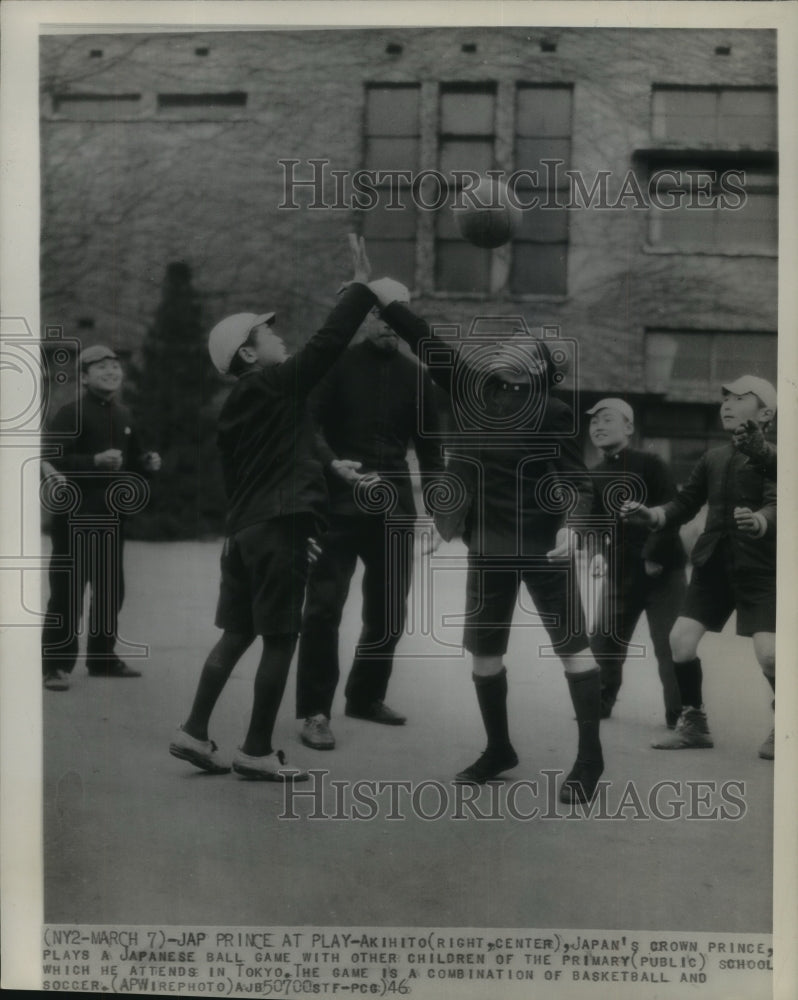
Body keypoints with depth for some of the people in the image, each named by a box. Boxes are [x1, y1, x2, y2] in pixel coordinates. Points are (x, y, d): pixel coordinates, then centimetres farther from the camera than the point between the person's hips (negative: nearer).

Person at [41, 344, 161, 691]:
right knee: (67, 593, -6)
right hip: (75, 516, -8)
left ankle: (102, 656, 28)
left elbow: (132, 456, 27)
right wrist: (95, 460, -27)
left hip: (110, 516, 8)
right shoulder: (71, 413, -10)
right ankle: (55, 665, -1)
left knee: (111, 589, 14)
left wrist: (147, 461, 5)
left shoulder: (123, 416, 13)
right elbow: (49, 459, -19)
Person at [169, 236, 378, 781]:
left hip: (246, 528, 9)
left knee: (238, 633, 14)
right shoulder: (274, 384, -9)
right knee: (279, 639, -2)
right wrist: (362, 285, -9)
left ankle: (195, 732, 15)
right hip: (279, 528, -9)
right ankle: (257, 751, 4)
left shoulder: (238, 403, 15)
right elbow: (327, 344, -14)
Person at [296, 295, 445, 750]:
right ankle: (316, 711, -1)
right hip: (339, 502, -4)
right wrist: (333, 463, -23)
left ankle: (367, 696, 26)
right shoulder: (337, 365, 1)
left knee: (390, 609, 9)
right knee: (324, 606, -8)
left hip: (395, 506, 4)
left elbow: (429, 444, 14)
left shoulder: (415, 375, 11)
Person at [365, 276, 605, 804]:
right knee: (484, 649, 12)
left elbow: (576, 478, -12)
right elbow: (434, 345, 8)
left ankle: (590, 757, 5)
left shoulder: (551, 413, -12)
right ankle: (499, 748, 28)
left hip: (542, 543, -6)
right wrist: (390, 302, 7)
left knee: (573, 644, -1)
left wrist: (570, 524, -29)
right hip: (489, 543, 6)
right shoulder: (476, 392, 2)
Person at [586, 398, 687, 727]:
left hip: (663, 569, -5)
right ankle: (600, 704, 30)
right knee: (605, 642, 9)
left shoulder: (650, 464, -10)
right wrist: (599, 550, -3)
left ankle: (679, 715, 5)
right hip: (621, 572, 5)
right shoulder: (595, 476, 7)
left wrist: (655, 556, -17)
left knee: (669, 646, -7)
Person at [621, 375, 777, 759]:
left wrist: (759, 521, -45)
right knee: (680, 639, -1)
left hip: (759, 567, -6)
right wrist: (653, 515, -7)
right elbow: (686, 502, 12)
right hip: (714, 564, 6)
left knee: (768, 654, -16)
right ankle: (693, 723, 17)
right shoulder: (713, 458, 11)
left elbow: (775, 504, -23)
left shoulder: (769, 455, -7)